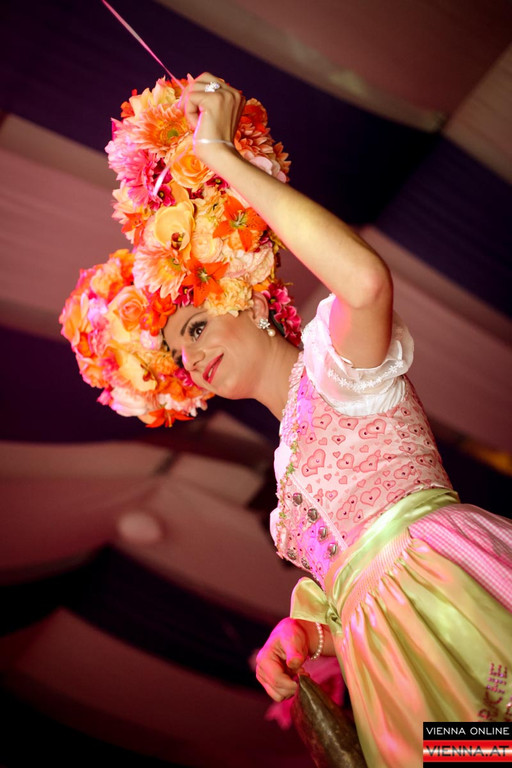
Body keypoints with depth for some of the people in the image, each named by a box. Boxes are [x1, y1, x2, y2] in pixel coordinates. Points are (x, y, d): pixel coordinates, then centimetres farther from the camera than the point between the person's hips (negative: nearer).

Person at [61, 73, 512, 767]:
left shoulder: (330, 363, 2)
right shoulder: (289, 452, 25)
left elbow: (365, 279, -24)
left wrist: (225, 157, -16)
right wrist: (302, 632, 2)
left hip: (436, 575, -7)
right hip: (381, 642, 8)